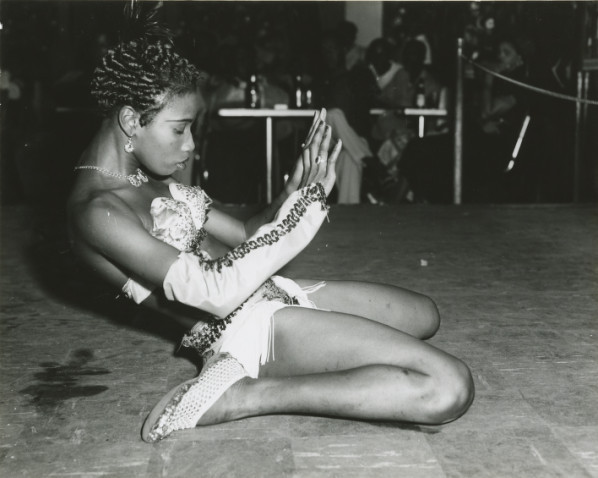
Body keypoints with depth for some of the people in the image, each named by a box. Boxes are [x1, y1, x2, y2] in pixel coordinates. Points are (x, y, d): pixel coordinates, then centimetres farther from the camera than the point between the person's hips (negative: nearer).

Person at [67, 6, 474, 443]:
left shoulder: (143, 176, 12)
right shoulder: (98, 211, -19)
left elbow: (243, 235, 15)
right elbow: (215, 292, -27)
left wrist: (294, 193, -5)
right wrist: (308, 203, -19)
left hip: (274, 293, 10)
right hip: (249, 326, -10)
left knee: (424, 314, 27)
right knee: (450, 387, -20)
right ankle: (241, 396, -14)